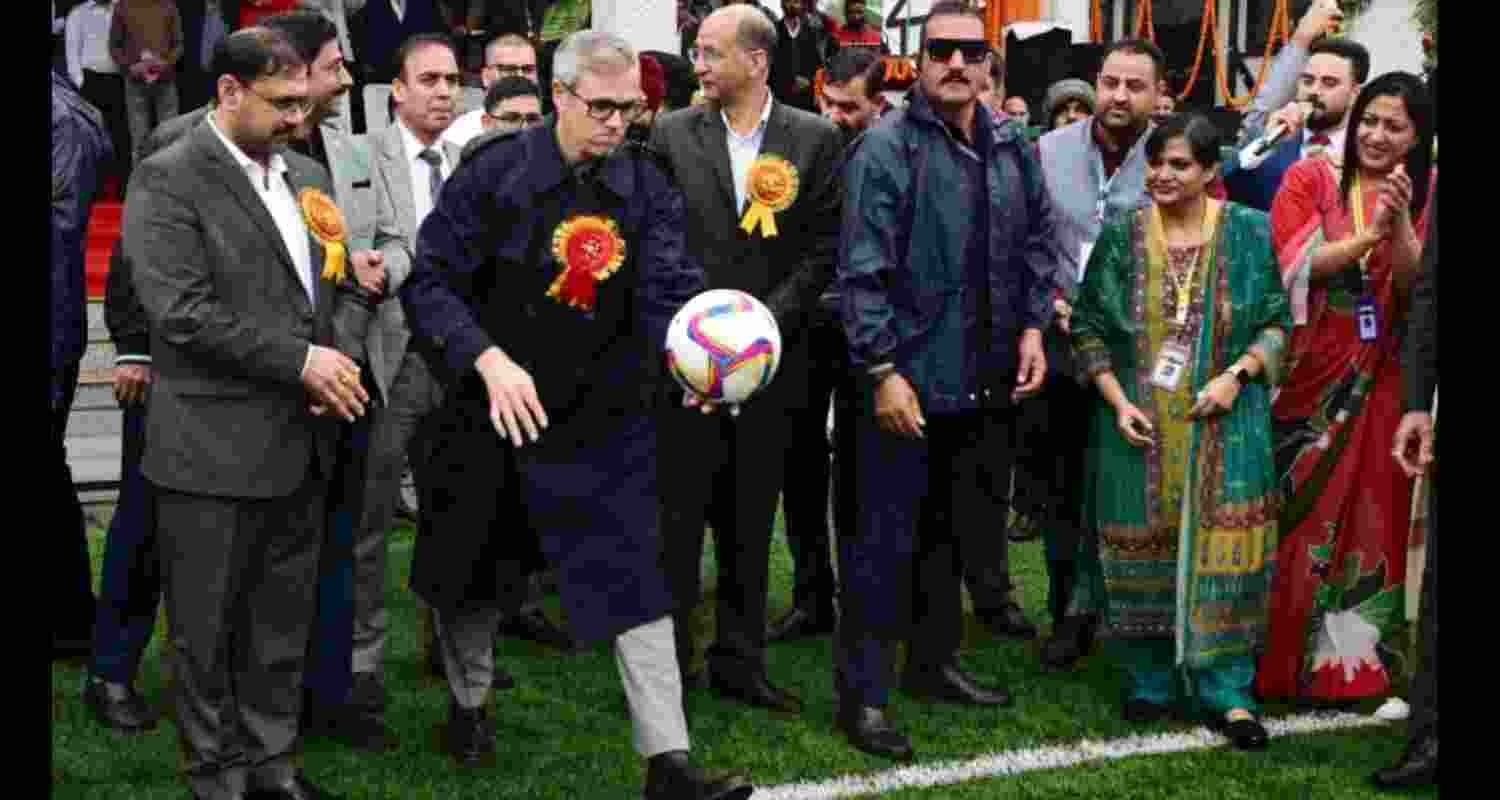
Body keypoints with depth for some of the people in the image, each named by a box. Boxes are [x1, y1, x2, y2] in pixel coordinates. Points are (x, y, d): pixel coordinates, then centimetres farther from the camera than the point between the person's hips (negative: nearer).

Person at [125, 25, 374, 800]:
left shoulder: (306, 175, 13)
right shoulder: (167, 179, -10)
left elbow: (336, 281, 20)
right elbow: (182, 313, -18)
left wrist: (333, 364, 0)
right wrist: (299, 360, -17)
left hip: (300, 445, 6)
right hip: (214, 450, -6)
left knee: (284, 622, 14)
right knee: (207, 628, 6)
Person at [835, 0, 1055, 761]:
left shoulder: (1013, 149, 8)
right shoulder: (886, 148, -12)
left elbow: (1038, 242, 17)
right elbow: (862, 270, -15)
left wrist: (1032, 325, 5)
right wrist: (882, 369, -19)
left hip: (986, 382, 6)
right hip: (909, 380, -6)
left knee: (956, 530, 17)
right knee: (884, 540, -2)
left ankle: (933, 661, 32)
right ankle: (861, 691, 4)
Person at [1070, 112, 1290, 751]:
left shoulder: (1248, 234, 0)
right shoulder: (1121, 236, 2)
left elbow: (1276, 322, 5)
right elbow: (1089, 328, 5)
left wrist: (1238, 374, -11)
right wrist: (1117, 401, -6)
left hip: (1225, 424, -1)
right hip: (1140, 426, 1)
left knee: (1225, 548, -4)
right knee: (1142, 548, 5)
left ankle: (1226, 691, 6)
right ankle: (1149, 681, 19)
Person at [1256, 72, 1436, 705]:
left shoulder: (1426, 194, 5)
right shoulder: (1310, 179, -1)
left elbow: (1416, 290, -5)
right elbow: (1295, 267, -12)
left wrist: (1401, 221, -20)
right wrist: (1370, 232, -23)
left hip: (1380, 386, 2)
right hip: (1308, 378, -2)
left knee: (1366, 518, 5)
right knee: (1294, 516, 1)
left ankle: (1343, 664, 16)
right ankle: (1276, 660, 13)